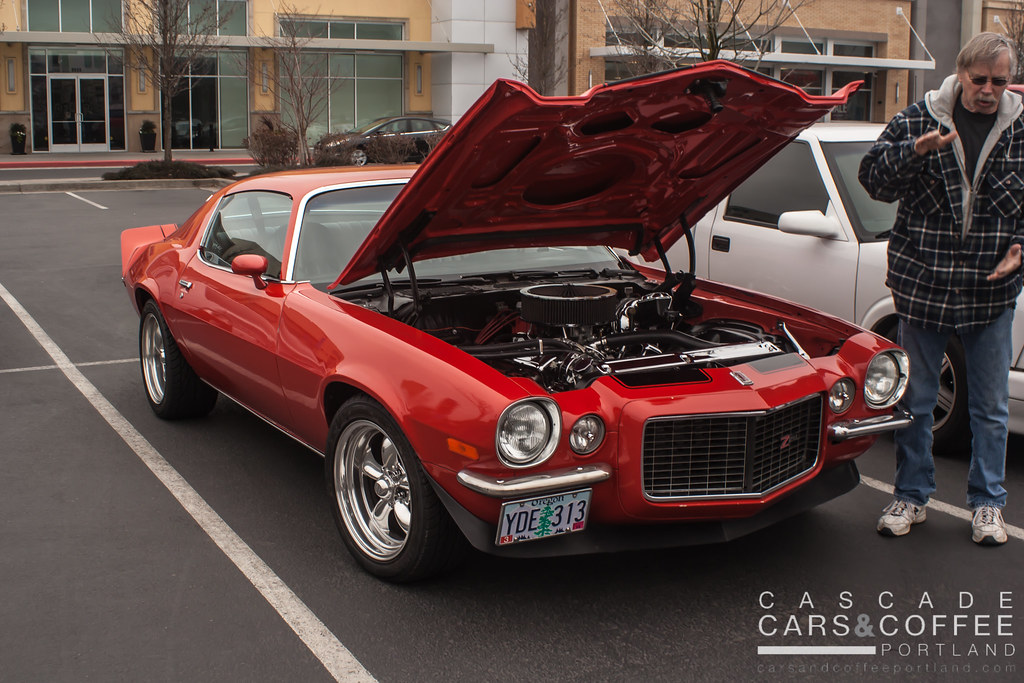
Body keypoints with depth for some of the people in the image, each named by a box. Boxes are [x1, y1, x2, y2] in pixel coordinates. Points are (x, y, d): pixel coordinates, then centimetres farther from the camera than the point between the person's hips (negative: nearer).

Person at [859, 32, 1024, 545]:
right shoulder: (916, 121, 0)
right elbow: (873, 179, -5)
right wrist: (914, 151, -22)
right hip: (922, 285, -1)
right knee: (914, 401, 8)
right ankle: (911, 496, 23)